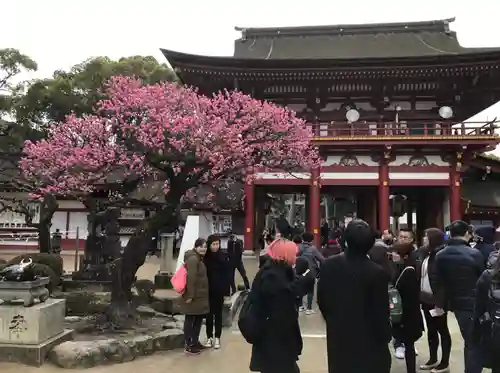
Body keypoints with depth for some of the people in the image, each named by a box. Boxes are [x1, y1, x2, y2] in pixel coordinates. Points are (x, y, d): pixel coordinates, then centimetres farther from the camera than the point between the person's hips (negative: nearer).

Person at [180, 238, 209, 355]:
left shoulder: (200, 258, 14)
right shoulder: (193, 258, -18)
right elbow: (191, 278, -24)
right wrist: (190, 295, -26)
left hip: (200, 295, 10)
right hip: (193, 296, -10)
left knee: (199, 318, 17)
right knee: (190, 319, 1)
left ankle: (195, 342, 29)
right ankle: (189, 345, 9)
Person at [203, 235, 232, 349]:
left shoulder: (224, 256, -7)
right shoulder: (205, 257, -6)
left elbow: (228, 273, -6)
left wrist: (227, 289, -11)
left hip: (219, 290, -1)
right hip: (207, 290, 1)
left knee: (218, 314, 10)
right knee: (209, 314, 10)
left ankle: (217, 338, 20)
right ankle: (209, 337, 22)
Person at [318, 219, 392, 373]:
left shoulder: (328, 265, -9)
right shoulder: (377, 272, -21)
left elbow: (321, 299, 1)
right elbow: (381, 313, -14)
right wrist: (385, 337, 3)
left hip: (338, 337, 4)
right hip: (369, 341, -4)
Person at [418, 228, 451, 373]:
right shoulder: (425, 254, 6)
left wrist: (440, 303, -20)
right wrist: (420, 296, 4)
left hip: (437, 301, -7)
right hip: (426, 299, 7)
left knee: (442, 331, 6)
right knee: (431, 330, 17)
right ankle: (433, 359, 30)